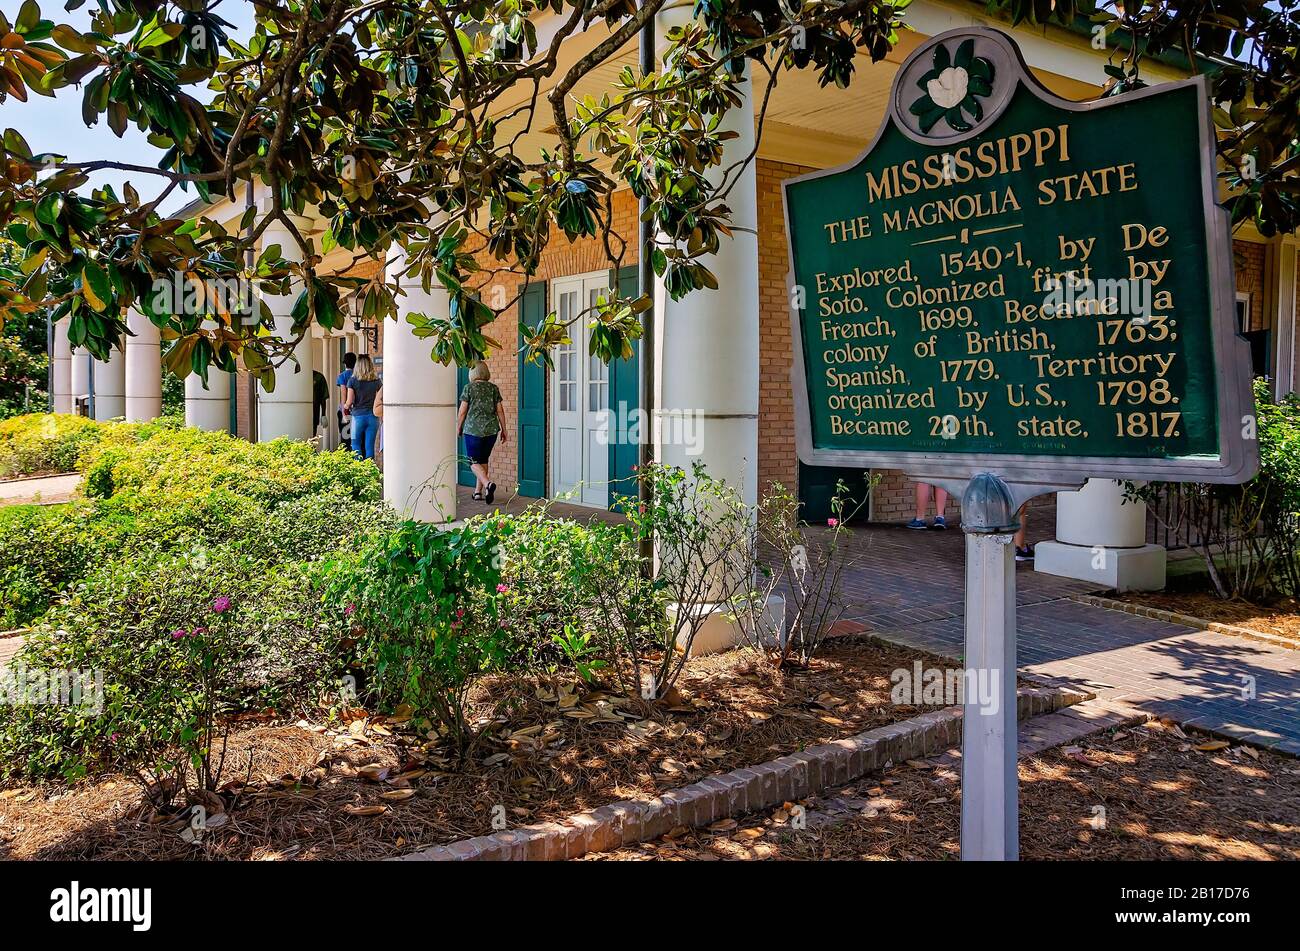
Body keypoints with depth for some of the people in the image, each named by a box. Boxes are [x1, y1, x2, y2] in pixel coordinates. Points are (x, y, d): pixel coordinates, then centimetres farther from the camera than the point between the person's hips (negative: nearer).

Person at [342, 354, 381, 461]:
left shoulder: (352, 381, -4)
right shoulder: (377, 381, 1)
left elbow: (349, 401, -7)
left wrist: (345, 406, 14)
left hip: (358, 415, -2)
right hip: (373, 416, 2)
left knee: (356, 444, 12)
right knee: (369, 446, 6)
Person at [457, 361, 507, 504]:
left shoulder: (469, 387, -4)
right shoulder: (493, 388, 5)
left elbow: (463, 411, -3)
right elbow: (500, 410, 5)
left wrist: (458, 428, 10)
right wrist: (503, 430, 12)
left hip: (473, 429, -4)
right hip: (491, 429, 4)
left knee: (474, 461, 2)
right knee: (483, 460, 16)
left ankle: (488, 483, -22)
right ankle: (478, 492, 17)